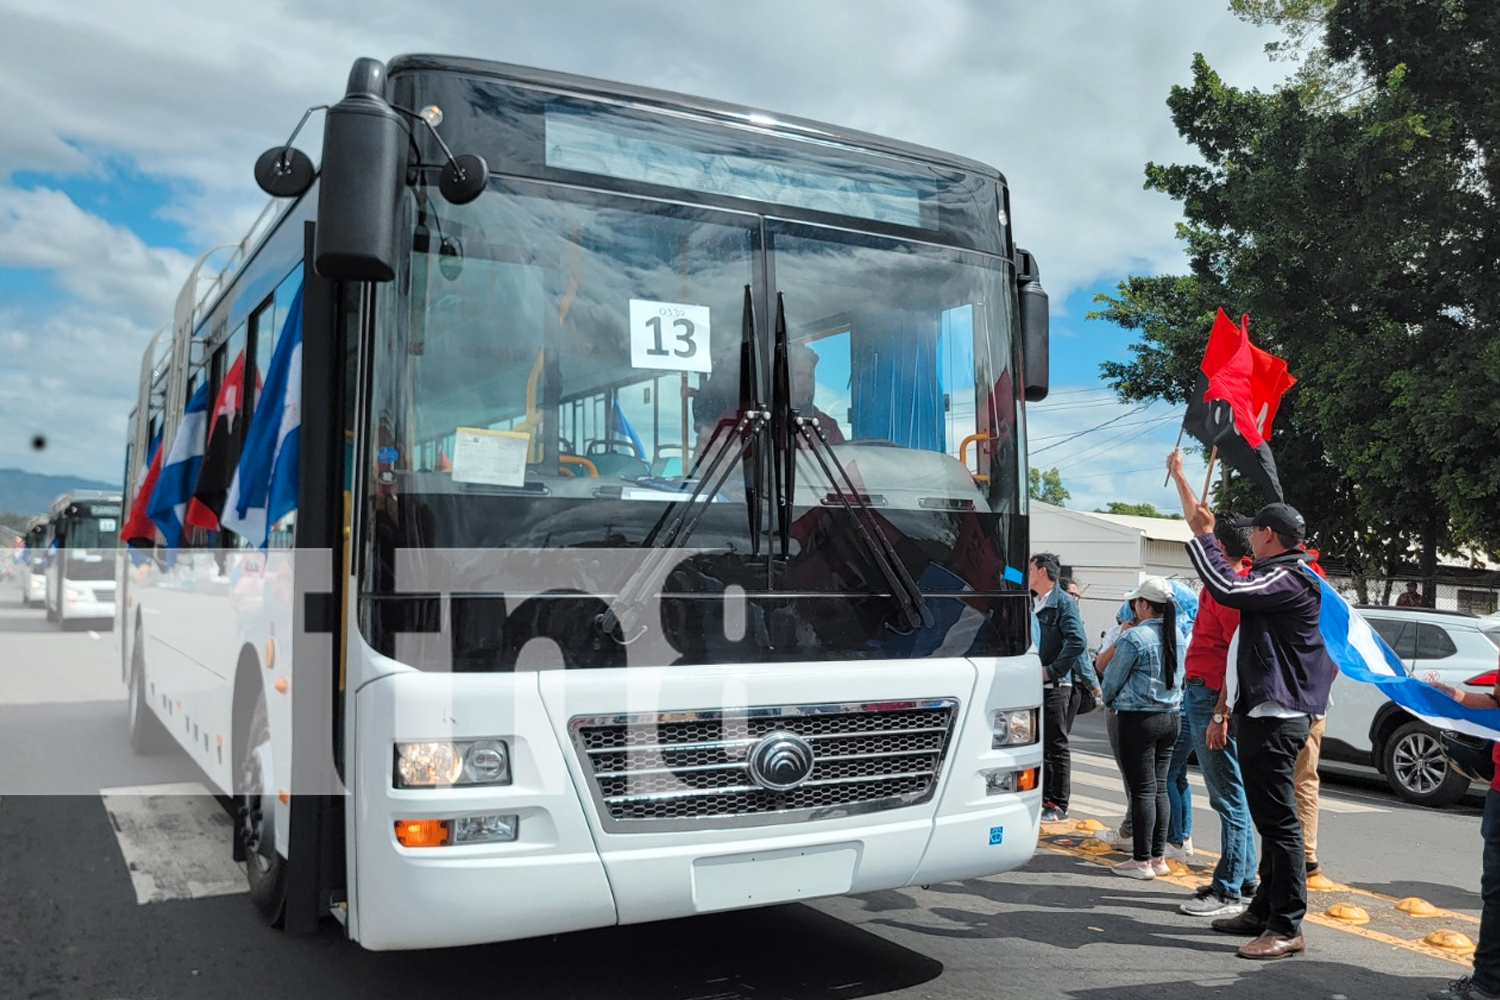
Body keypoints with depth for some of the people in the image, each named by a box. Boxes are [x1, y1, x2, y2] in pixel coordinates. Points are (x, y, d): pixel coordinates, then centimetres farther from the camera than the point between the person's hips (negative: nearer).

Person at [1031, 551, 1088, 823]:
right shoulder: (1031, 603, 15)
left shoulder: (1063, 603, -10)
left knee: (1056, 746, -1)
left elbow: (1078, 642, -22)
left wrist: (1051, 671, -19)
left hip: (1054, 686, -8)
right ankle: (1043, 798, 24)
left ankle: (1059, 805, 6)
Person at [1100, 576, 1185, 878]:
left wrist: (1109, 700, 15)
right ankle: (1158, 856, 17)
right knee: (1160, 788, 12)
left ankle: (1142, 861, 3)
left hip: (1139, 719, -7)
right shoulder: (1177, 636, 6)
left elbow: (1112, 677, -6)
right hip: (1170, 717, 7)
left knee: (1142, 790, -2)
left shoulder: (1133, 638, -15)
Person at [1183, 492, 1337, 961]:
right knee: (1269, 820, 16)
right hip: (1258, 714, 11)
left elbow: (1228, 589, -30)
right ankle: (1264, 910, 25)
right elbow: (1244, 655, 24)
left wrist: (1202, 534, -18)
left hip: (1276, 719, -11)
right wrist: (1224, 712, 25)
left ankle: (1286, 927, -3)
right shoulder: (1270, 580, 21)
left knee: (1279, 821, -8)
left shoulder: (1290, 580, -13)